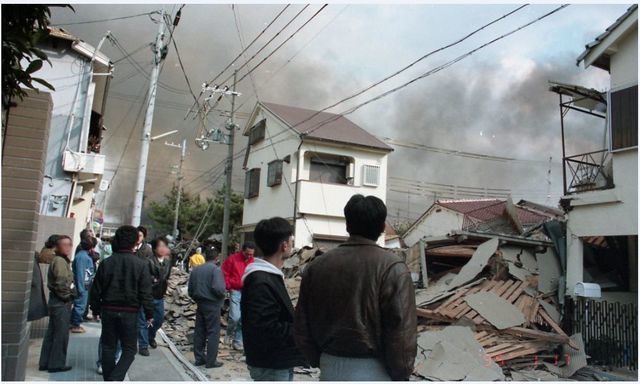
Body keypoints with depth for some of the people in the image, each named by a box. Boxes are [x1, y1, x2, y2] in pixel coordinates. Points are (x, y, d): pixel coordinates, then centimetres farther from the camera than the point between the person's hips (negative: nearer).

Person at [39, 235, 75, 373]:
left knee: (51, 333, 14)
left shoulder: (61, 260, 13)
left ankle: (45, 362, 22)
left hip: (57, 300, 10)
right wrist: (68, 295, -12)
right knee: (61, 334, -1)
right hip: (61, 302, -10)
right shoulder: (60, 261, -17)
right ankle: (57, 364, 7)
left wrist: (69, 294, 9)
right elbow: (62, 283, -24)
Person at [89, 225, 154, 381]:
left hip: (108, 311, 3)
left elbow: (96, 290, 5)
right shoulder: (141, 264, -10)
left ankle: (108, 378, 23)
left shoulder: (106, 262, 0)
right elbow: (146, 293, -9)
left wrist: (96, 309, 18)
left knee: (108, 347, 16)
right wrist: (149, 314, 0)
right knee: (129, 350, 6)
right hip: (129, 313, -3)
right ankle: (115, 379, -11)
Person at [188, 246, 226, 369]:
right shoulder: (215, 269, -14)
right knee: (213, 333, 1)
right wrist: (223, 294, -4)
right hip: (212, 305, -6)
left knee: (199, 332, 13)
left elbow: (190, 290, 9)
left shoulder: (195, 270, 7)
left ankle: (199, 358, 21)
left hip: (200, 304, 6)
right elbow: (218, 288, -24)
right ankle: (211, 361, 4)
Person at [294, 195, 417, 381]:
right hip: (373, 371, -4)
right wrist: (401, 375, -3)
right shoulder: (392, 268, -14)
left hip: (330, 368, 5)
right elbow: (401, 332, -17)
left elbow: (302, 328, 6)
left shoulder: (316, 266, 1)